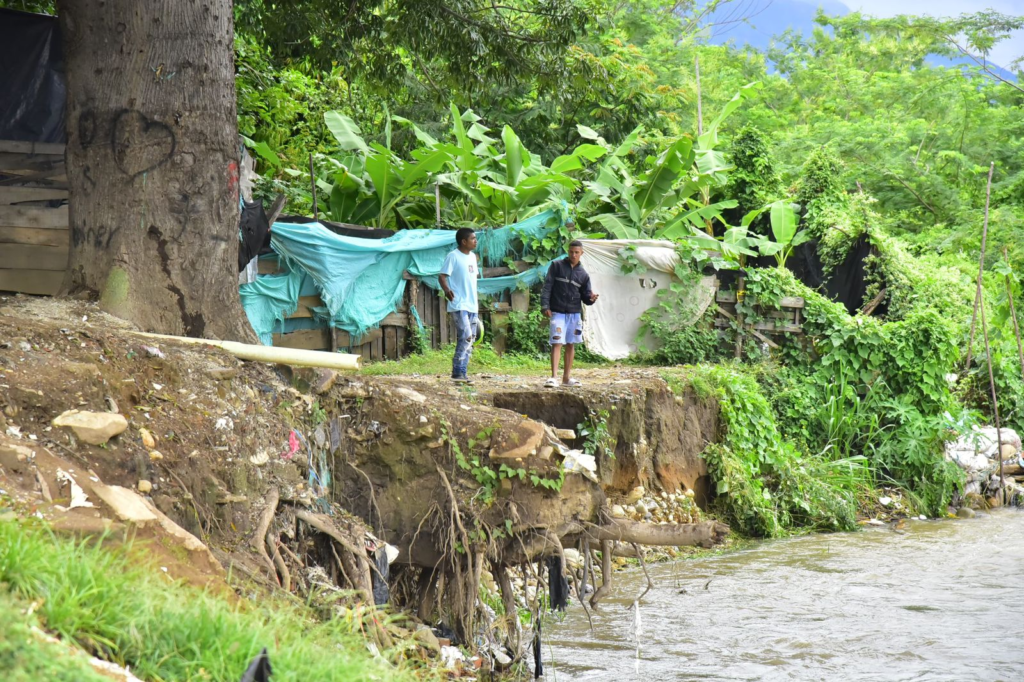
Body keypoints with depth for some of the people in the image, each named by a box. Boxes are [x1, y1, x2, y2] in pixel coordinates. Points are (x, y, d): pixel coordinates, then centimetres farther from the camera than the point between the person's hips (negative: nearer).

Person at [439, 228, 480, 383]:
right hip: (458, 305, -9)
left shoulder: (472, 256, 15)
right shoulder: (453, 256, -9)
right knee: (466, 337, -17)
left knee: (470, 339, 7)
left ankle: (462, 373, 12)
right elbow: (442, 276, -15)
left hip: (472, 306, 9)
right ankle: (457, 372, -14)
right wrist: (446, 289, -33)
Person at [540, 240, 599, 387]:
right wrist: (545, 306, -13)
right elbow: (547, 286, -3)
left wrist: (591, 299, -14)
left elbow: (585, 296, 10)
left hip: (574, 314, 4)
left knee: (571, 345, 9)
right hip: (558, 313, -4)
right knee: (557, 344, -12)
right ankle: (554, 377, -16)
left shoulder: (583, 274, 10)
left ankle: (567, 377, 17)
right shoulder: (557, 266, 2)